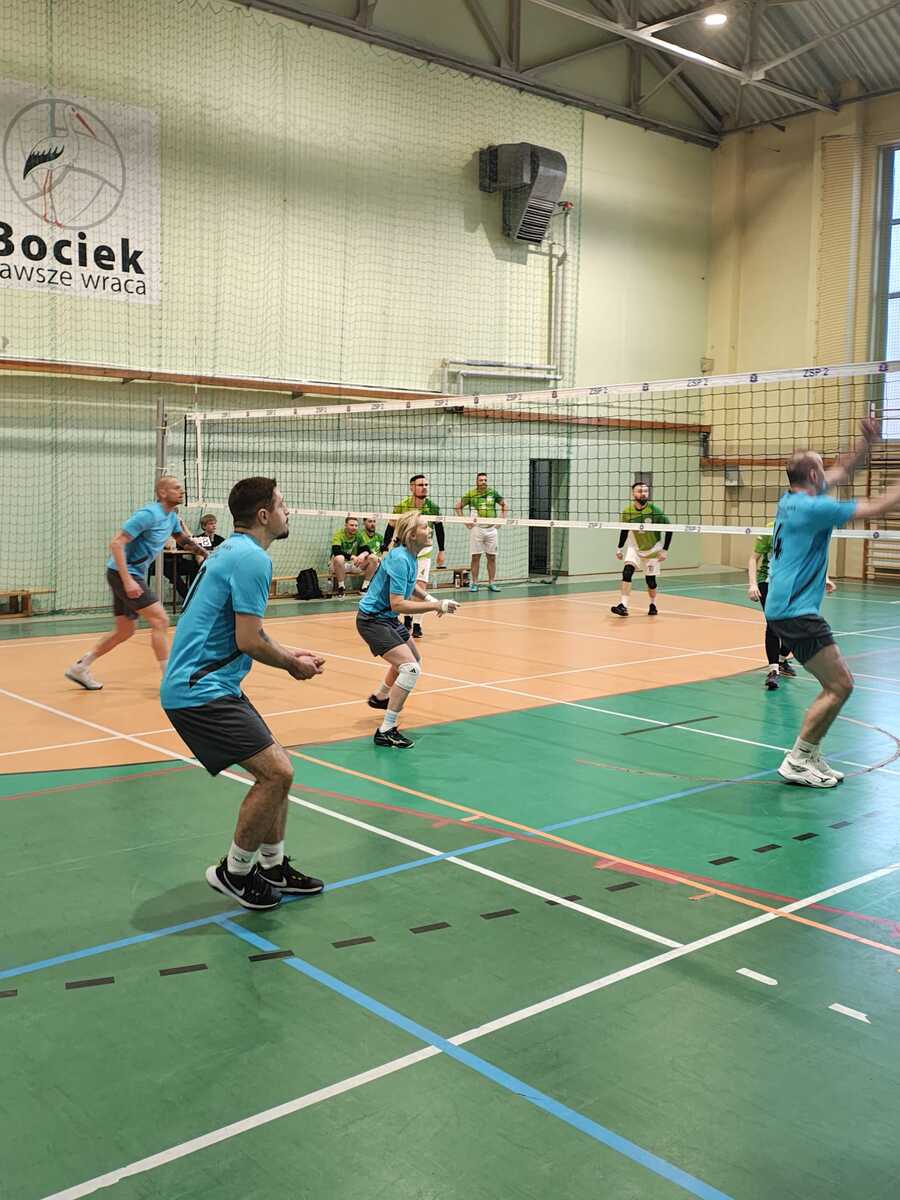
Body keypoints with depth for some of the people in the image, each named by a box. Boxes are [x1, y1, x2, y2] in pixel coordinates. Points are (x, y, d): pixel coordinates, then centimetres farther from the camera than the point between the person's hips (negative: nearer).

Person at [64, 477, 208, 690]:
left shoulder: (171, 516, 8)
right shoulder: (149, 514, -19)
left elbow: (181, 539, 29)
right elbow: (116, 543, -23)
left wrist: (197, 549, 7)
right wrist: (128, 580, -29)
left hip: (133, 575, 10)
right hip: (123, 573, -10)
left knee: (125, 630, 14)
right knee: (160, 620, -13)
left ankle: (80, 667, 24)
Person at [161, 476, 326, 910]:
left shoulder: (233, 551, 16)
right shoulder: (252, 559, -16)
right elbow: (249, 641, -19)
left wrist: (288, 653, 14)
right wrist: (293, 664, -2)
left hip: (209, 684, 11)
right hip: (201, 691, -11)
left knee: (274, 771, 14)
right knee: (276, 773, -13)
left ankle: (273, 868, 25)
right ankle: (234, 872, 4)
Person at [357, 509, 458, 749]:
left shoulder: (411, 555, 2)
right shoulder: (400, 559, -27)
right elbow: (397, 604, -31)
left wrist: (428, 598, 9)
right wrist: (437, 606, -31)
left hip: (386, 618, 10)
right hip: (372, 619, -10)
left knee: (413, 658, 30)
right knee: (410, 669, -23)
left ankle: (381, 697, 55)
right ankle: (386, 731, -20)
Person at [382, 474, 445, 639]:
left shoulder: (432, 506, -8)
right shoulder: (402, 505, -12)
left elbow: (439, 527, 6)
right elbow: (391, 528, -3)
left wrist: (441, 551, 8)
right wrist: (385, 550, -8)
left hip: (424, 551, 0)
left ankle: (416, 624, -3)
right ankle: (407, 618, 30)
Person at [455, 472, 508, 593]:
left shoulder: (493, 493, 5)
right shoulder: (471, 494, -1)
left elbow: (505, 505, 16)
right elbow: (457, 506, 5)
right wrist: (465, 521, -1)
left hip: (491, 528, 2)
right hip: (477, 528, -2)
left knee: (492, 557, 4)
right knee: (476, 557, 0)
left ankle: (491, 583, 11)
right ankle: (474, 583, 5)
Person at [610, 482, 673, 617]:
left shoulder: (654, 511, -21)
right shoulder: (627, 511, -13)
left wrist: (665, 550, -15)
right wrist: (619, 547, 5)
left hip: (653, 550, -2)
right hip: (635, 548, 2)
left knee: (650, 580, 2)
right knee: (627, 571, -20)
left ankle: (653, 604, 31)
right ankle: (623, 605, -21)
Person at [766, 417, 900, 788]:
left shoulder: (792, 499, 12)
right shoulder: (812, 508, -15)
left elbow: (841, 473, 27)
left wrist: (866, 442, 17)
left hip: (785, 608, 10)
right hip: (795, 611, -10)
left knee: (838, 684, 11)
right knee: (840, 686, -9)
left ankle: (809, 756, 15)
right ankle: (797, 762, -4)